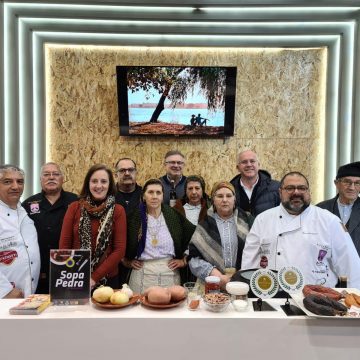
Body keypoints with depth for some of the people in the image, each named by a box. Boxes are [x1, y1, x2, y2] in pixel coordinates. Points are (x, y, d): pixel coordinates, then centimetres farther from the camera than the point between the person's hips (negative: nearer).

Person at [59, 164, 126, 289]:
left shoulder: (118, 211, -6)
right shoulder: (74, 208, -2)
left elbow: (120, 249, -9)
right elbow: (64, 246, -1)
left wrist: (94, 277, -13)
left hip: (107, 279, -1)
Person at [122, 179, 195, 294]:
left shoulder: (174, 216, 2)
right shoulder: (134, 218, 2)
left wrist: (184, 260, 6)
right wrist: (127, 262, 9)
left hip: (170, 274, 0)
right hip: (142, 274, 0)